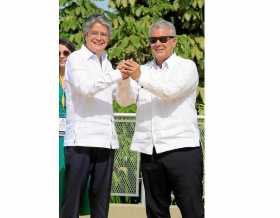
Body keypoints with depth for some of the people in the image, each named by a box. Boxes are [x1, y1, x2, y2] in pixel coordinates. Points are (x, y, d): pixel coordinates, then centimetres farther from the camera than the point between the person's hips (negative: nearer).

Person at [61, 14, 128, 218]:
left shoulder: (106, 63, 21)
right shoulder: (76, 59, 1)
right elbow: (85, 87, -18)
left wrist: (128, 77, 10)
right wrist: (117, 75, -15)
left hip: (106, 140, 7)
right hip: (82, 139, -7)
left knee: (101, 197, 8)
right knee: (74, 195, -7)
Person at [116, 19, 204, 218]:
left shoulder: (187, 66, 4)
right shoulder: (144, 70, 16)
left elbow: (171, 90, -15)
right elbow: (124, 100, 4)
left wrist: (140, 77, -25)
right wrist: (124, 79, -16)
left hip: (181, 149, -4)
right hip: (149, 151, 5)